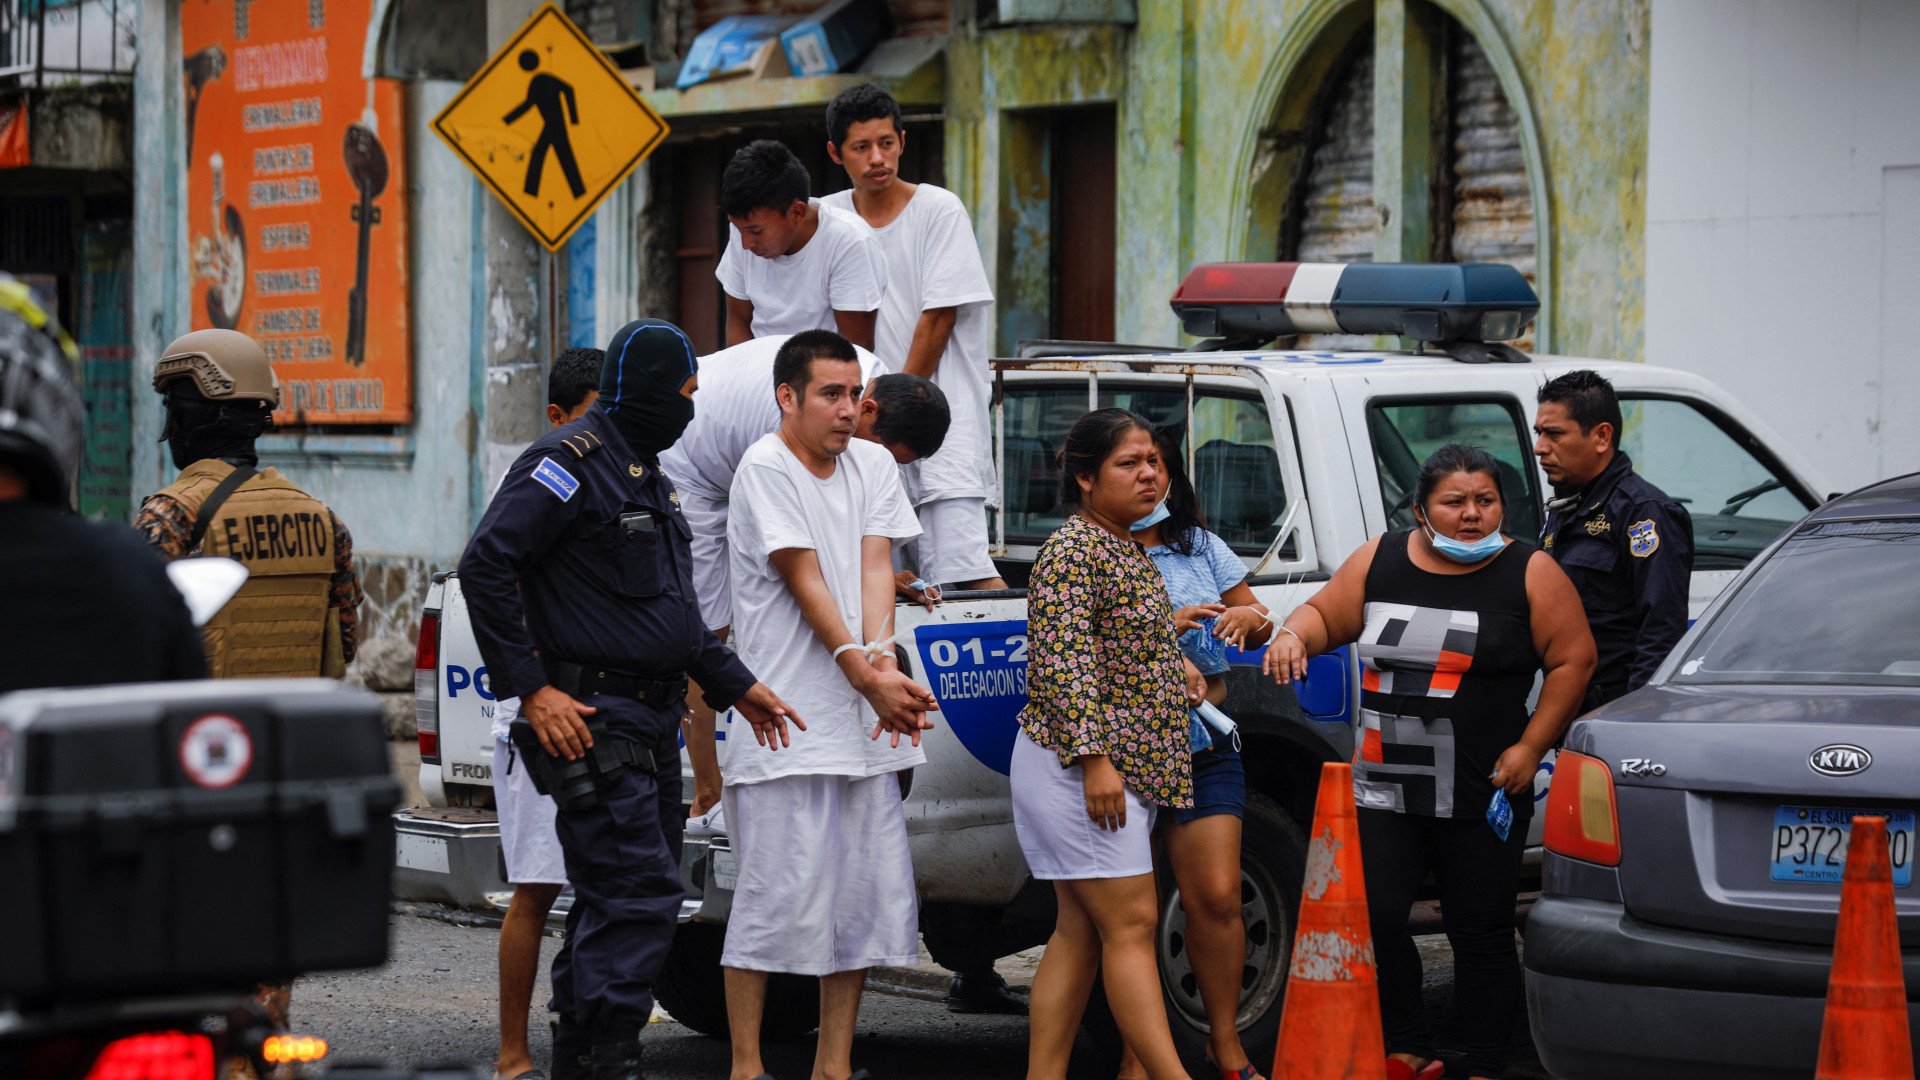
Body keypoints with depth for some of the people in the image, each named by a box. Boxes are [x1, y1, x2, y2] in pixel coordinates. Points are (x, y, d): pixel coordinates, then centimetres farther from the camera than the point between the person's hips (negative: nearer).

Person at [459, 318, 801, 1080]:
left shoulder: (647, 474, 20)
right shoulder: (571, 462, -11)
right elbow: (484, 567, -18)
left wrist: (732, 683, 24)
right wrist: (530, 688, -20)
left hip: (651, 725, 10)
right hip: (592, 722, -10)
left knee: (618, 899, 12)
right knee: (637, 896, -16)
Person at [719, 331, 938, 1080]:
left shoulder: (873, 466, 12)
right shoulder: (766, 468, -7)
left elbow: (875, 567, 0)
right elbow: (806, 583, -13)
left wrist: (883, 657, -18)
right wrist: (868, 675, -21)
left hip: (863, 728, 7)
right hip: (786, 726, -7)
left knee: (865, 895, 8)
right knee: (778, 896, -7)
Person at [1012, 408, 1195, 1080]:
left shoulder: (1129, 552, 18)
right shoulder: (1073, 551, -13)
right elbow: (1062, 661, -20)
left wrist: (1178, 679, 17)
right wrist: (1094, 758, -24)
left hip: (1126, 771, 10)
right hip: (1080, 766, -10)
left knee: (1081, 930, 8)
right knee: (1130, 923, -11)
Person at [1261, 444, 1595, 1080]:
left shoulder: (1529, 573, -2)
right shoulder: (1379, 562, 7)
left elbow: (1573, 659, -1)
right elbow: (1325, 615, 16)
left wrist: (1530, 747, -7)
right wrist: (1293, 634, -8)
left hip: (1483, 799, -3)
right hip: (1383, 792, 3)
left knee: (1480, 933, 3)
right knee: (1373, 919, -6)